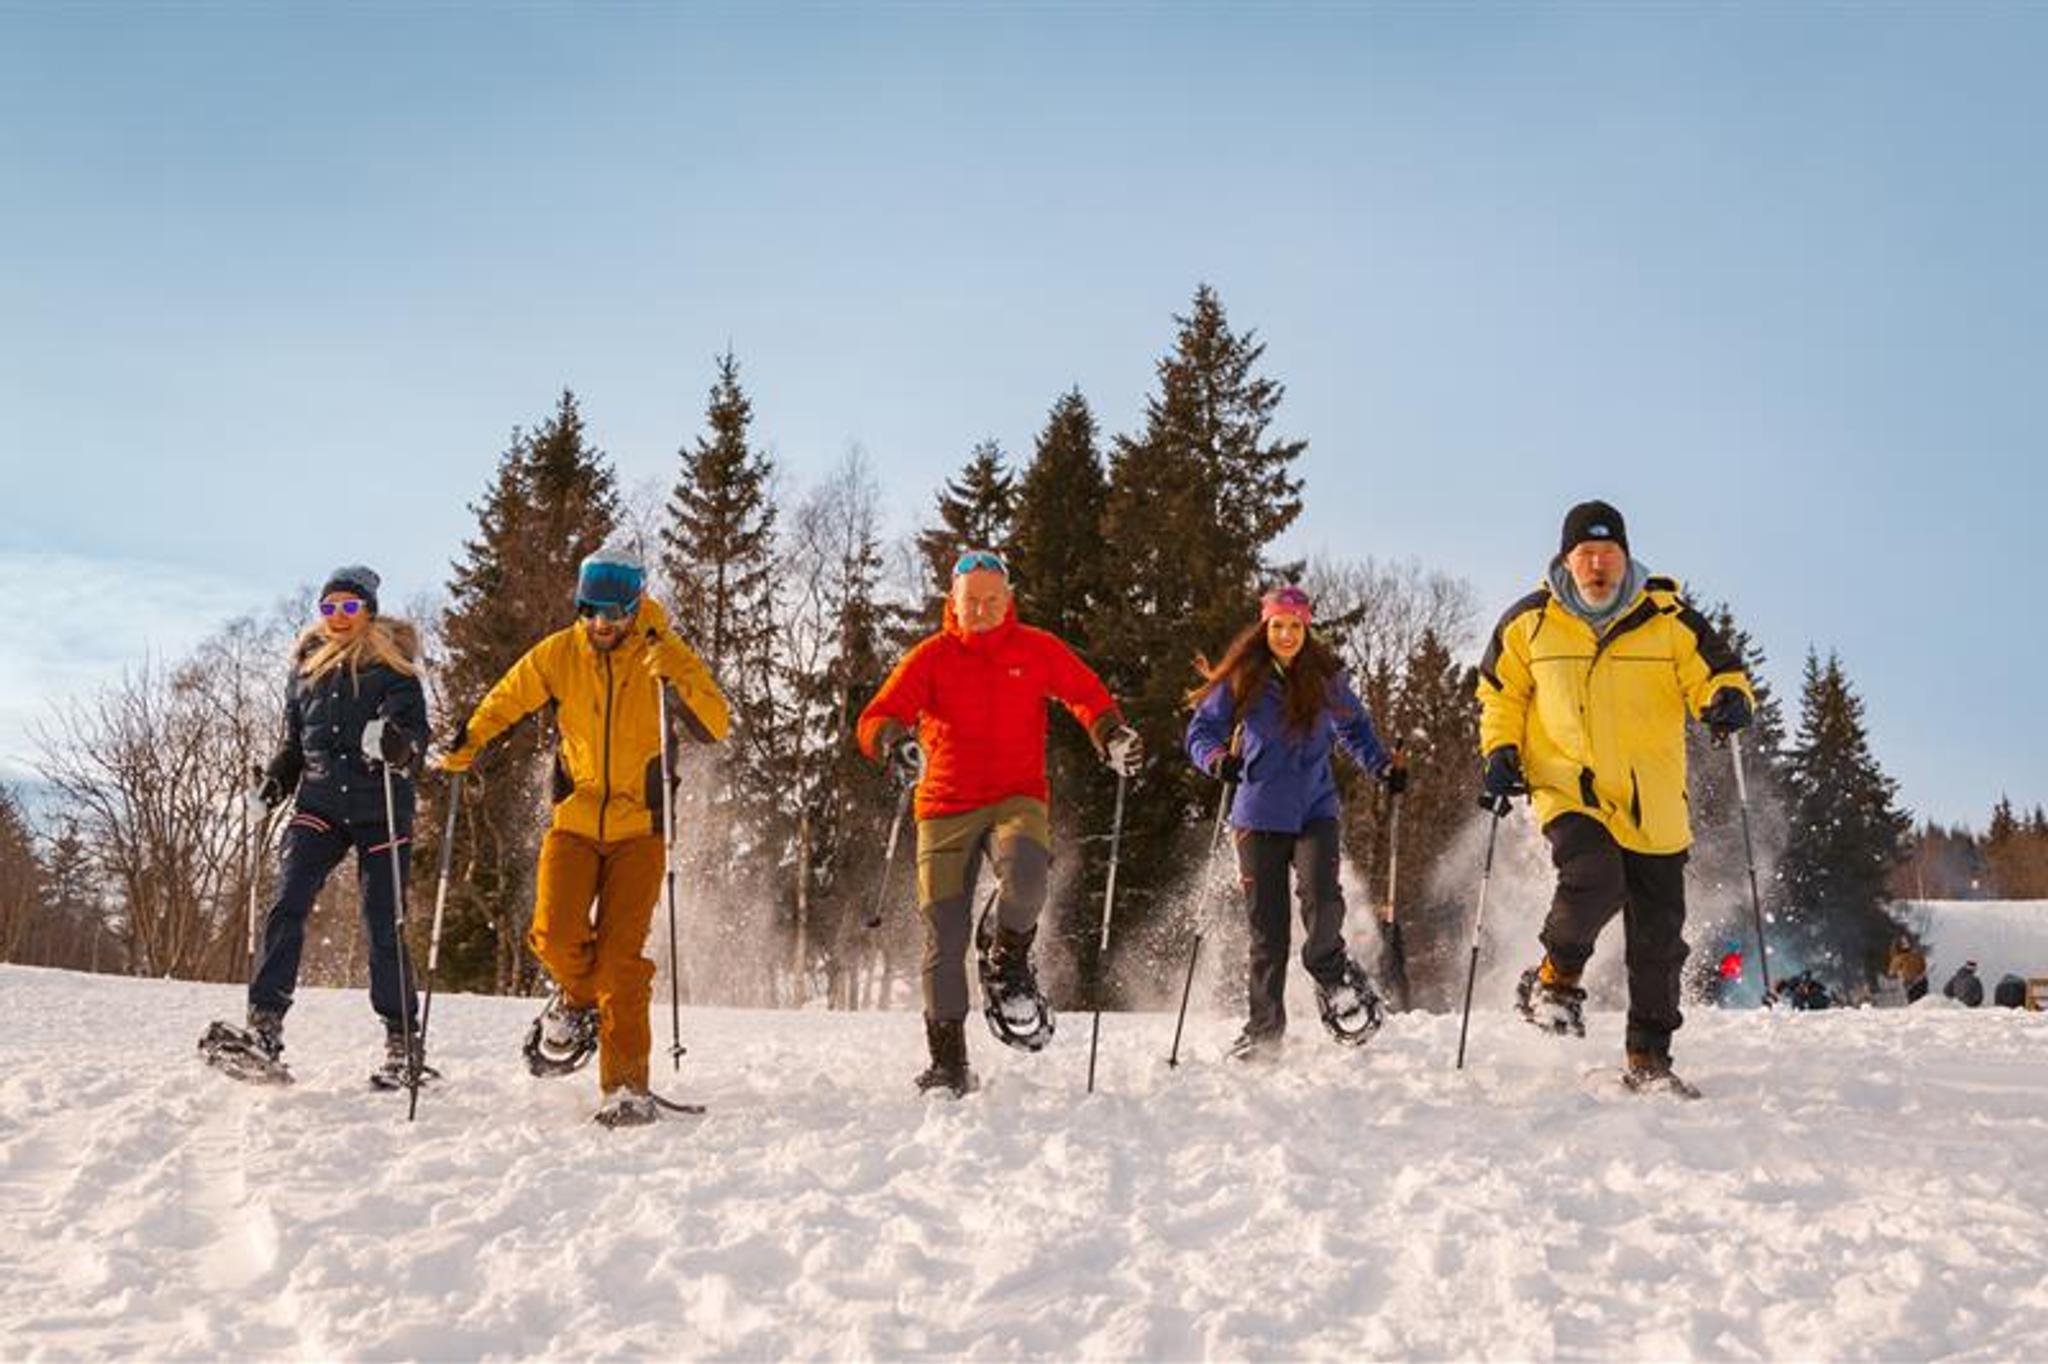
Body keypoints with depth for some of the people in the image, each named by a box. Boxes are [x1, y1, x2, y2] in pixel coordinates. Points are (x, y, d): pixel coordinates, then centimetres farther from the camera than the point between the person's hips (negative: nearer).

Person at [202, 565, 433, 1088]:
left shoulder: (391, 666, 2)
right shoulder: (306, 666, 15)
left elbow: (415, 731, -6)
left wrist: (398, 746, -28)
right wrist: (278, 776, 8)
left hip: (381, 809, -3)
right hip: (320, 803, 3)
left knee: (382, 929, -2)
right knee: (287, 908, -15)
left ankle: (404, 1043, 10)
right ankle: (264, 1030, -20)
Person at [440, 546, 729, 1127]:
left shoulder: (663, 654, -5)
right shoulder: (558, 654, 0)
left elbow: (716, 728, -12)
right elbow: (506, 699, 14)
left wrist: (678, 678, -27)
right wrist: (468, 743, -3)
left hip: (639, 826, -2)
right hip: (574, 819, 2)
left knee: (623, 955, -9)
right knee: (556, 936, -14)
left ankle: (626, 1085, -3)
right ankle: (578, 999, 20)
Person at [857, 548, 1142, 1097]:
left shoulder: (1036, 649, 7)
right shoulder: (931, 656, 2)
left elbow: (1088, 695, 10)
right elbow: (877, 717, -7)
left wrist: (1112, 737, -12)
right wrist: (895, 743, -30)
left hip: (1017, 798, 0)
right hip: (946, 809, 0)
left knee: (1024, 873, -33)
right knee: (943, 936, -4)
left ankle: (1007, 961, -1)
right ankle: (948, 1062, 11)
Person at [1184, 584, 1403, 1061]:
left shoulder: (1326, 678, 5)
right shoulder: (1239, 680, 0)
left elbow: (1354, 730, 19)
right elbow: (1201, 730, 2)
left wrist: (1383, 766, 5)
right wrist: (1218, 757, -18)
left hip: (1316, 810, 0)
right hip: (1259, 814, 0)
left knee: (1320, 895, -22)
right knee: (1267, 927, 0)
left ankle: (1331, 972, 8)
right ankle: (1265, 1027, 13)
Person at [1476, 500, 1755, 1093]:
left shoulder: (1668, 621, -2)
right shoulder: (1529, 623, 1)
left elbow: (1717, 674, 3)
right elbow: (1501, 693, 16)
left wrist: (1729, 700, -20)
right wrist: (1500, 750, 2)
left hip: (1652, 805, 2)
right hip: (1568, 791, -1)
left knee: (1658, 936, 6)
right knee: (1594, 878, -29)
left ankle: (1649, 1057, 23)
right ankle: (1556, 978, -1)